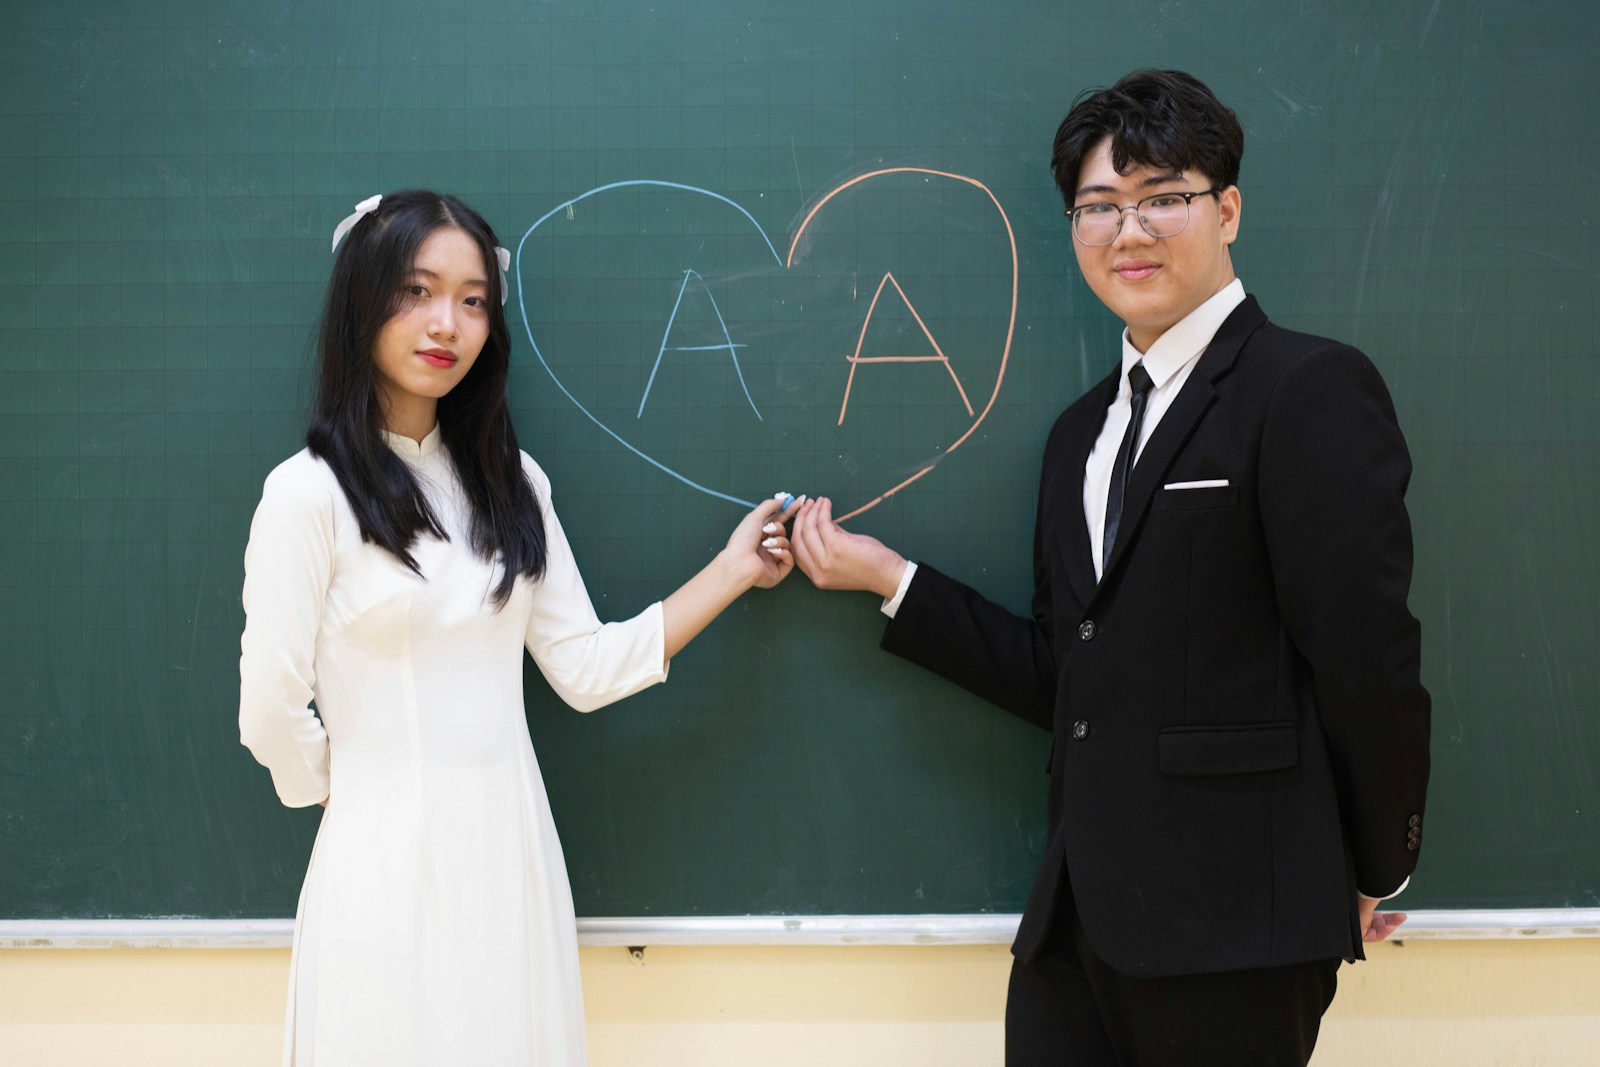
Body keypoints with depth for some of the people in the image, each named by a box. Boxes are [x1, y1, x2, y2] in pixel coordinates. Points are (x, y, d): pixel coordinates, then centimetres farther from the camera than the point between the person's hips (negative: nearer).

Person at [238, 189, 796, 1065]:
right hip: (389, 863, -5)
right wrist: (370, 806, 5)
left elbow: (584, 669, 6)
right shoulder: (310, 493, -11)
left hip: (515, 857, 5)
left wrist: (732, 571, 5)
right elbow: (272, 716, -9)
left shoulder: (507, 481, 9)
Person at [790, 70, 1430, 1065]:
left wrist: (1372, 877, -3)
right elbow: (1063, 676, 14)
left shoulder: (1311, 390, -9)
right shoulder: (1084, 430, 17)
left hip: (1231, 928, -7)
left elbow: (1368, 664, -11)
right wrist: (890, 578, 11)